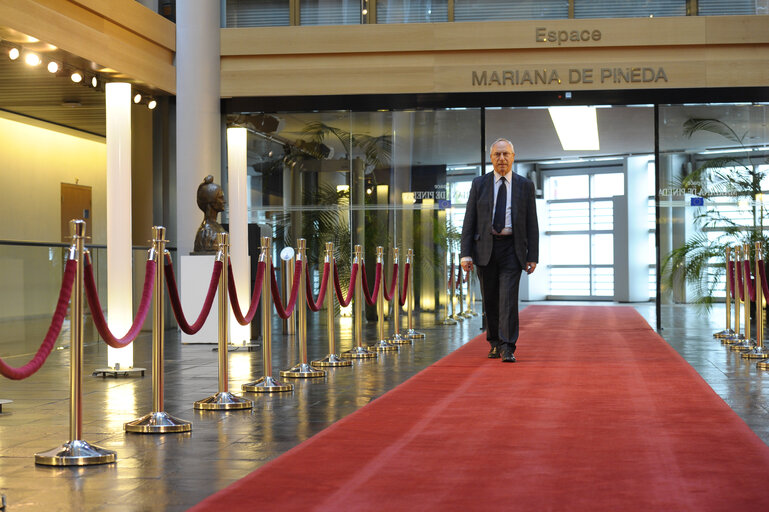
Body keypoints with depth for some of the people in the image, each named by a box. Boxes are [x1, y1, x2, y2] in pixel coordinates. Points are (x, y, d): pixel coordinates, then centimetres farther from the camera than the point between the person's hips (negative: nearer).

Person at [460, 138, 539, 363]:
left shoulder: (525, 185, 7)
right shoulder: (479, 184, 7)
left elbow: (532, 223, 6)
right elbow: (469, 221, 4)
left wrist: (532, 256, -1)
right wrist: (466, 253, -5)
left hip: (512, 248, -2)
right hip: (485, 248, 2)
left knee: (509, 298, -12)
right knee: (490, 300, 8)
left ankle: (508, 348, -13)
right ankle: (495, 344, 22)